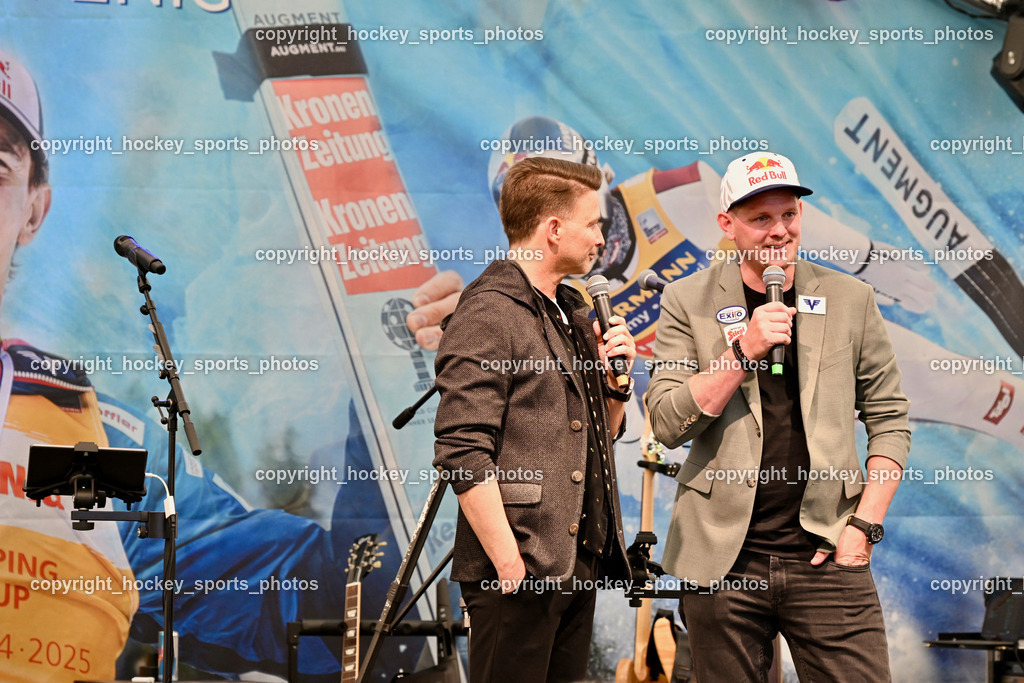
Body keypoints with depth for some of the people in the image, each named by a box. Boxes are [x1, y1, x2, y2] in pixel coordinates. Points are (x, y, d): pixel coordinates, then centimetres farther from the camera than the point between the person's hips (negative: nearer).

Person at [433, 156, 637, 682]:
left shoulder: (572, 313, 17)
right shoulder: (488, 315, -11)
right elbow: (462, 455, -19)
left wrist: (613, 382, 5)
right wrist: (510, 565, -21)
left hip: (578, 564, 9)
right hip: (520, 570, -9)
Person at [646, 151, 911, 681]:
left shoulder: (850, 300, 6)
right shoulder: (688, 301, 2)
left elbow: (889, 418, 10)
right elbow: (667, 424, -5)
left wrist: (864, 523, 0)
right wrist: (743, 350, -15)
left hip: (825, 557, 0)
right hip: (722, 559, 0)